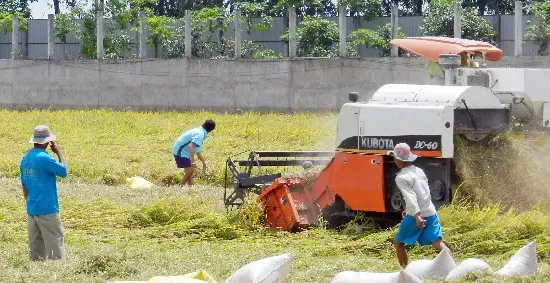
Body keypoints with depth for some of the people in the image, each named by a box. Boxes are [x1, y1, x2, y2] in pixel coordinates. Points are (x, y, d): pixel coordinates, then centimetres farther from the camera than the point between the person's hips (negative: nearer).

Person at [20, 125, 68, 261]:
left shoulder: (25, 159, 10)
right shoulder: (43, 158, -15)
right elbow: (63, 171, -8)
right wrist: (59, 153, 2)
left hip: (31, 209, 8)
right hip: (47, 209, -8)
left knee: (36, 244, 9)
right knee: (55, 242, -5)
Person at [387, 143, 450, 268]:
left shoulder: (401, 177, -9)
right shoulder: (419, 171, 13)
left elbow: (410, 196, -22)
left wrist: (417, 216, -30)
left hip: (417, 215, -6)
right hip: (431, 212, 6)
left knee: (399, 243, 12)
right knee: (437, 242, -2)